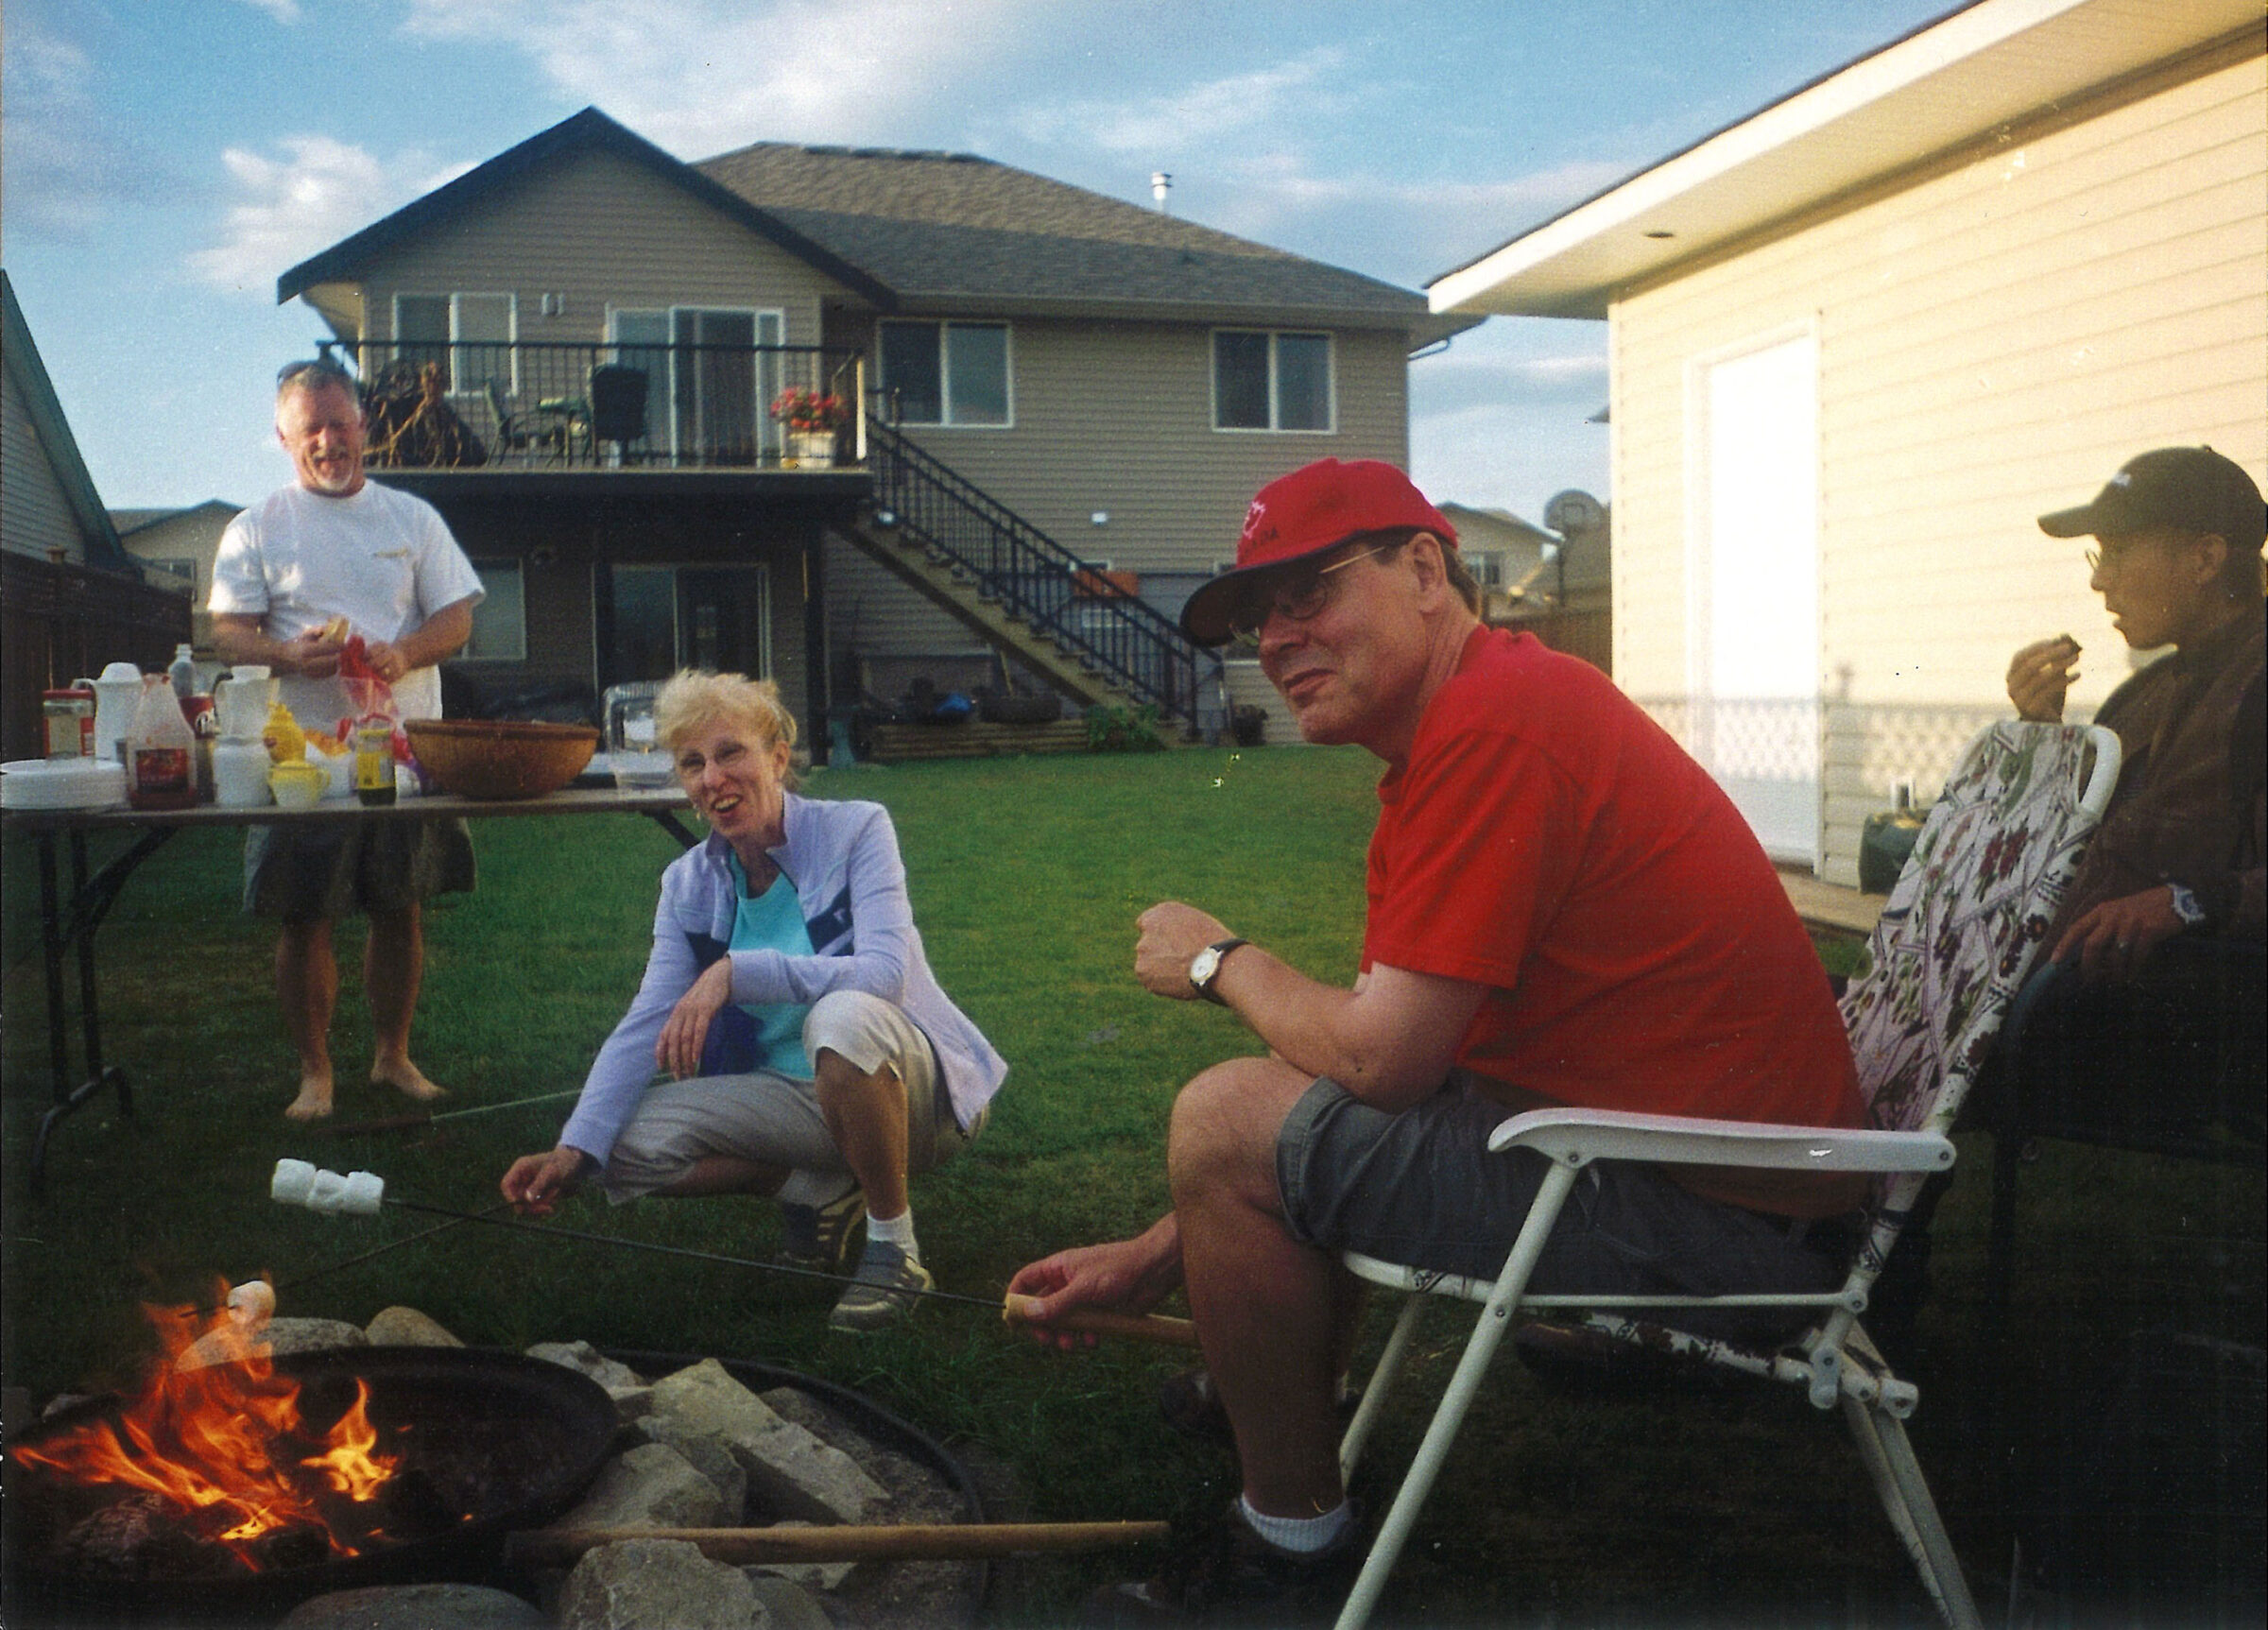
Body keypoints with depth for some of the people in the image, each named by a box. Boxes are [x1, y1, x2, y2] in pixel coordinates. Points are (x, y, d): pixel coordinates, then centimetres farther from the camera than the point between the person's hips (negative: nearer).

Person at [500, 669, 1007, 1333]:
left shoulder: (855, 830, -13)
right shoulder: (688, 884, 2)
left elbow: (886, 972, -27)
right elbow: (645, 1025, -6)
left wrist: (737, 972, -35)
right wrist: (574, 1149, -20)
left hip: (910, 1087, -5)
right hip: (795, 1097, 6)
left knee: (843, 1016, -38)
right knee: (627, 1144, -14)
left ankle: (895, 1249, -20)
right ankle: (819, 1187, 6)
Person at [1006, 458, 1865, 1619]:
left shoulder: (1494, 719, -20)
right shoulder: (1460, 729, 13)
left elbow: (1378, 1056, -22)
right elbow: (1372, 1052, 15)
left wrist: (1218, 962, -1)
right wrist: (1158, 1253, 12)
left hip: (1710, 1217, -11)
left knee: (1227, 1119, -11)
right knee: (1287, 1107, 23)